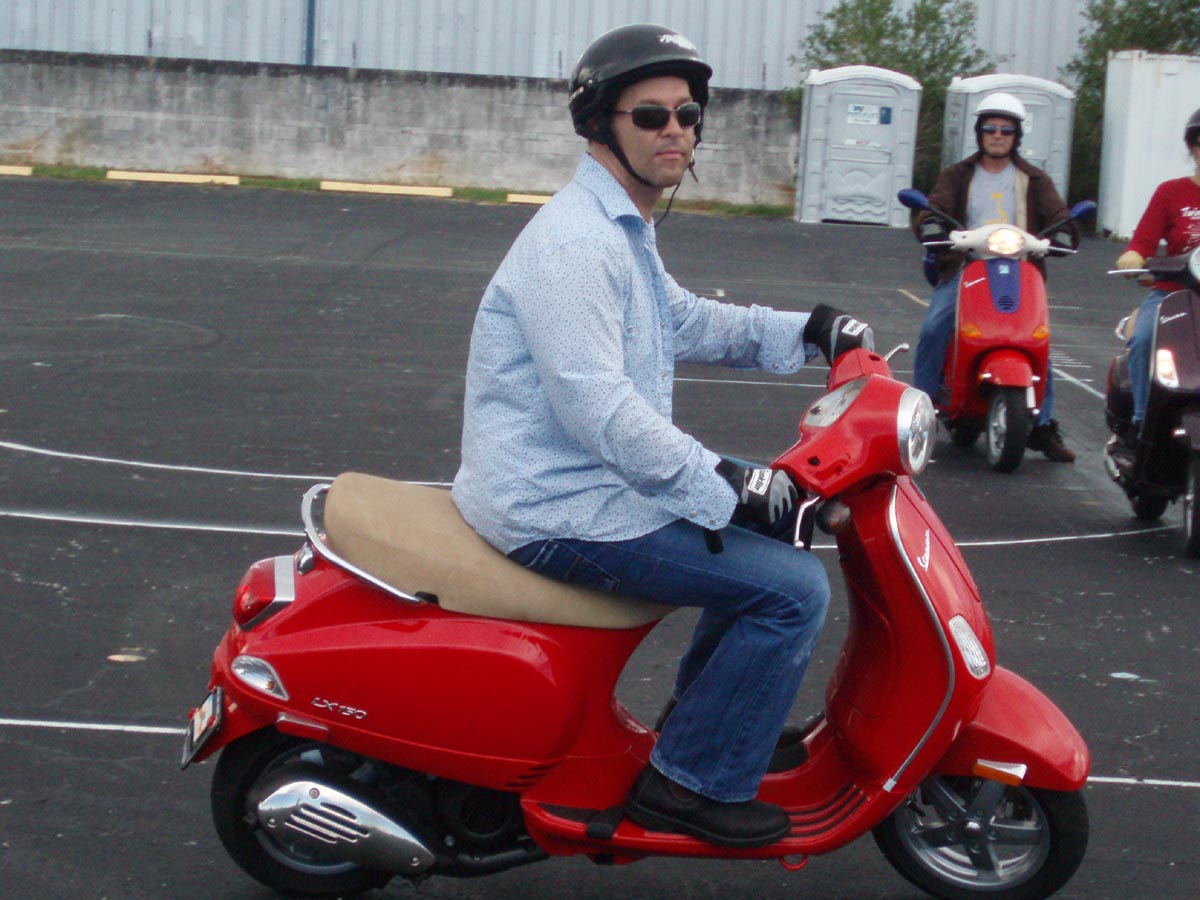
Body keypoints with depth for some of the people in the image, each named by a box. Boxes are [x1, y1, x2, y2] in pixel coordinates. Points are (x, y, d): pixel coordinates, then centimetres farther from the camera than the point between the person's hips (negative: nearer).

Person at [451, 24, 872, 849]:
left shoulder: (625, 232, 16)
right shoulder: (576, 242, -20)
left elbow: (684, 321, 27)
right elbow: (595, 404, -29)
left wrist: (808, 333, 13)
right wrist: (724, 487, -30)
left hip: (593, 480, 11)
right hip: (560, 511, -11)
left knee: (766, 520, 25)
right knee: (793, 589, -14)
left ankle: (709, 715, 32)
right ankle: (693, 780, -4)